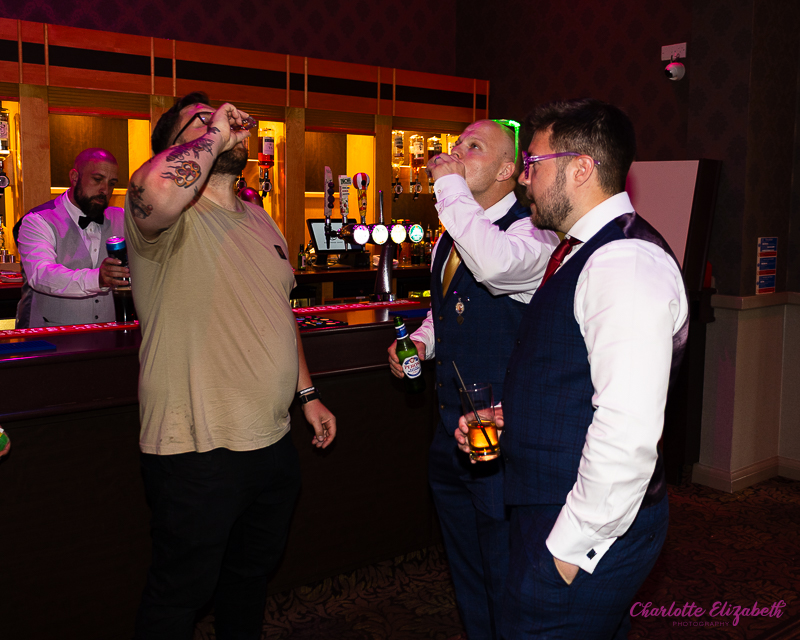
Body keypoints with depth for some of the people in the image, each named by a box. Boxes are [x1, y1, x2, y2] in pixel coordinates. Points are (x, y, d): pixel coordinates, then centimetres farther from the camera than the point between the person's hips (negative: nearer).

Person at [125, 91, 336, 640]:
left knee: (254, 572, 25)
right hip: (197, 451, -7)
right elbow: (158, 188, -40)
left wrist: (307, 393, 19)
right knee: (180, 595, 11)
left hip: (273, 442, 8)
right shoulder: (171, 220, -14)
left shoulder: (258, 220, 13)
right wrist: (213, 133, -23)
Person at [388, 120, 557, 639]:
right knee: (466, 571, 24)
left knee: (505, 582, 6)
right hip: (451, 428, 9)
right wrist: (420, 340, 6)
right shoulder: (451, 235, 12)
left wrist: (450, 186, -27)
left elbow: (493, 264, -40)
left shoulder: (531, 232, -15)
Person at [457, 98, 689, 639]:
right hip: (549, 508, 9)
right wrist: (509, 417, 8)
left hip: (589, 533, -9)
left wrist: (572, 544, -21)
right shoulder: (582, 252, 12)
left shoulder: (627, 262, -21)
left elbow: (629, 430, -29)